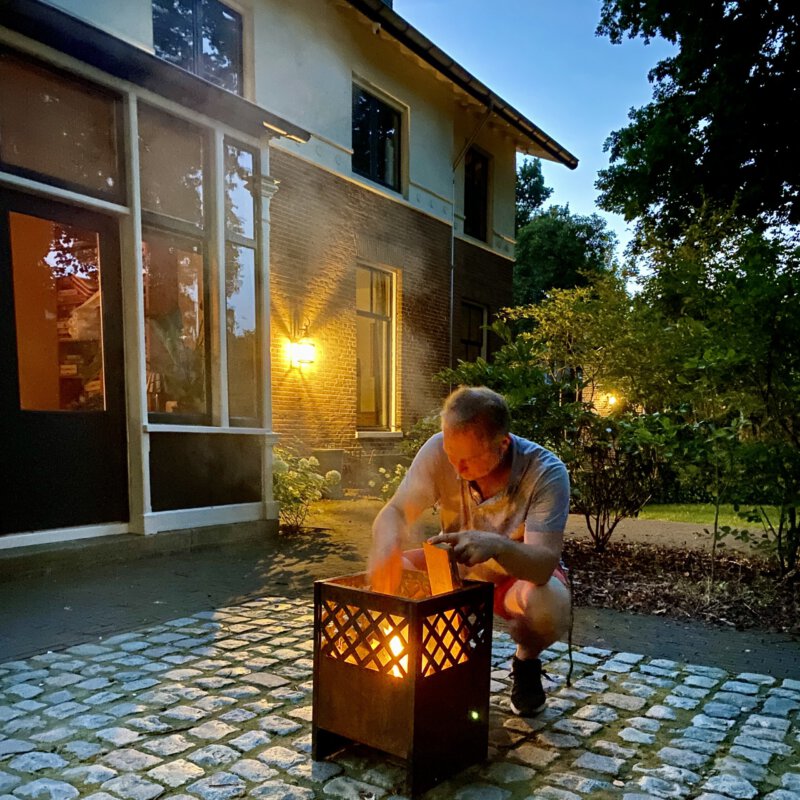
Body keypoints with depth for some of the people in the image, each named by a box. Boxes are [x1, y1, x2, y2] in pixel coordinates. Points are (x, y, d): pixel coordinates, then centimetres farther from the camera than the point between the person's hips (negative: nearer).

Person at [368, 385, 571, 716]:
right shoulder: (439, 451, -23)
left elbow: (544, 564, -36)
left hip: (522, 574, -2)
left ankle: (526, 662, 2)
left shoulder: (546, 472, -29)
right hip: (457, 570, 3)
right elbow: (396, 511, -22)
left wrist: (496, 545, -58)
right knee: (387, 573, -22)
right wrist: (386, 541, -47)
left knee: (551, 608, -36)